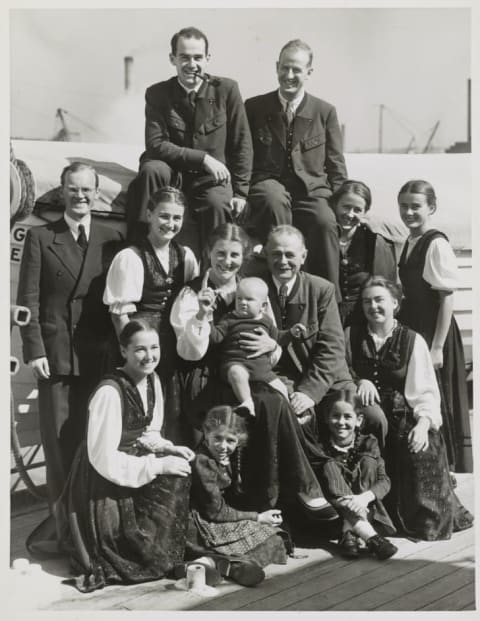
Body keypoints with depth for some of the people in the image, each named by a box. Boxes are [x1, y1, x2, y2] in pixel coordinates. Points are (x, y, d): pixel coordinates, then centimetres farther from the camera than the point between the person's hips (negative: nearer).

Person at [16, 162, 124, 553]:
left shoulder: (112, 240, 8)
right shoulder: (40, 238, 4)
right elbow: (28, 298, 0)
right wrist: (35, 349, -9)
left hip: (99, 356, 1)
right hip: (55, 354, -1)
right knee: (58, 438, 3)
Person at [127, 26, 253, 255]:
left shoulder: (226, 89, -1)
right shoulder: (157, 94, -1)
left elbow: (242, 145, 2)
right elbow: (155, 145, -10)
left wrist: (240, 192, -5)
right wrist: (202, 158, -20)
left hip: (212, 178, 0)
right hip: (173, 173, 1)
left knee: (218, 204, -33)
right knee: (151, 170, -32)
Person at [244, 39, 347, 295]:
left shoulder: (325, 111, 13)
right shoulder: (254, 108, 12)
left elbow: (336, 166, 13)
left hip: (312, 190, 0)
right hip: (268, 185, 0)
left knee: (325, 223, -33)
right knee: (274, 200, -38)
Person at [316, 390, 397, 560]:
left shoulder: (368, 443, 0)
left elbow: (384, 481, -10)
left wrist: (364, 497, -32)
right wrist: (345, 501, -32)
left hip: (366, 510, 1)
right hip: (335, 513, -1)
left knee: (368, 461, -16)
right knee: (330, 466, -24)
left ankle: (349, 534, -30)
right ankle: (370, 537, -40)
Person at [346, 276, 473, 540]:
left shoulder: (413, 341, 2)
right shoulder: (351, 336, 9)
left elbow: (425, 392, -4)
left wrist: (423, 423, -22)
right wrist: (359, 381, -7)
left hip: (403, 416, -1)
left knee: (422, 450, -30)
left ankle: (427, 518, -4)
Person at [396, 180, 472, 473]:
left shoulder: (437, 244, -14)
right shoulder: (409, 244, 9)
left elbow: (447, 298, -16)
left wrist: (437, 347, -18)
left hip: (435, 333, -8)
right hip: (413, 332, 8)